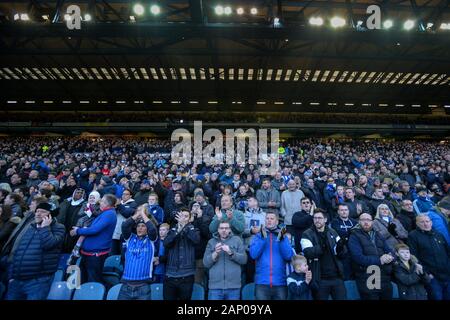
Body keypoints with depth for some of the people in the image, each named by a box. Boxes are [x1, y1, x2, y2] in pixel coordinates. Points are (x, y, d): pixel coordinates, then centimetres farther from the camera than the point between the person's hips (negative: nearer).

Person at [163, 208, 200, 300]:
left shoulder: (193, 231, 4)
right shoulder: (172, 231, 9)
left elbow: (196, 240, -18)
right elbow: (166, 243, -9)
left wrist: (184, 225, -23)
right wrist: (178, 230, -22)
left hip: (186, 276, -1)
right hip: (170, 275, 2)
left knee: (185, 298, 8)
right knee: (168, 298, 8)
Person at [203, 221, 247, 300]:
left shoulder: (237, 240, 4)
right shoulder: (211, 242, 7)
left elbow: (244, 259, -4)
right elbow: (206, 263, 1)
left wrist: (230, 252, -17)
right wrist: (215, 253, -14)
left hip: (233, 286, 0)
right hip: (215, 286, 1)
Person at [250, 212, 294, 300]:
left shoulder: (283, 236, 6)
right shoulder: (258, 236, 4)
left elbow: (288, 256, -5)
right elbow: (253, 254, -9)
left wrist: (281, 240, -18)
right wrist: (263, 238, -17)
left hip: (280, 283, 1)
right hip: (262, 283, -1)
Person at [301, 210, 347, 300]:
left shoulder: (332, 232, 7)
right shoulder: (307, 234, -5)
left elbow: (342, 254, 4)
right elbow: (308, 253, -19)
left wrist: (340, 247, -18)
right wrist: (322, 247, -34)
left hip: (337, 277, 3)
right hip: (320, 279, -3)